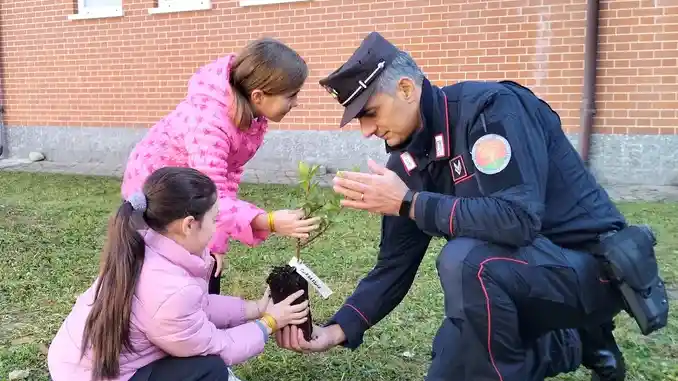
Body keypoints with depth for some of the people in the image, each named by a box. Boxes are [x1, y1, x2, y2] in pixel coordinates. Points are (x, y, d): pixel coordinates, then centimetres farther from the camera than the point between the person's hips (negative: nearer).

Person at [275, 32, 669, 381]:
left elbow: (518, 218, -34)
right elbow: (395, 264, 0)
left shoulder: (491, 106, -23)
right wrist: (337, 330, -11)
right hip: (521, 277, 8)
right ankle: (567, 343, 19)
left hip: (590, 264, -8)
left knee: (463, 260, -35)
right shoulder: (408, 161, -1)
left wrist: (409, 202, -28)